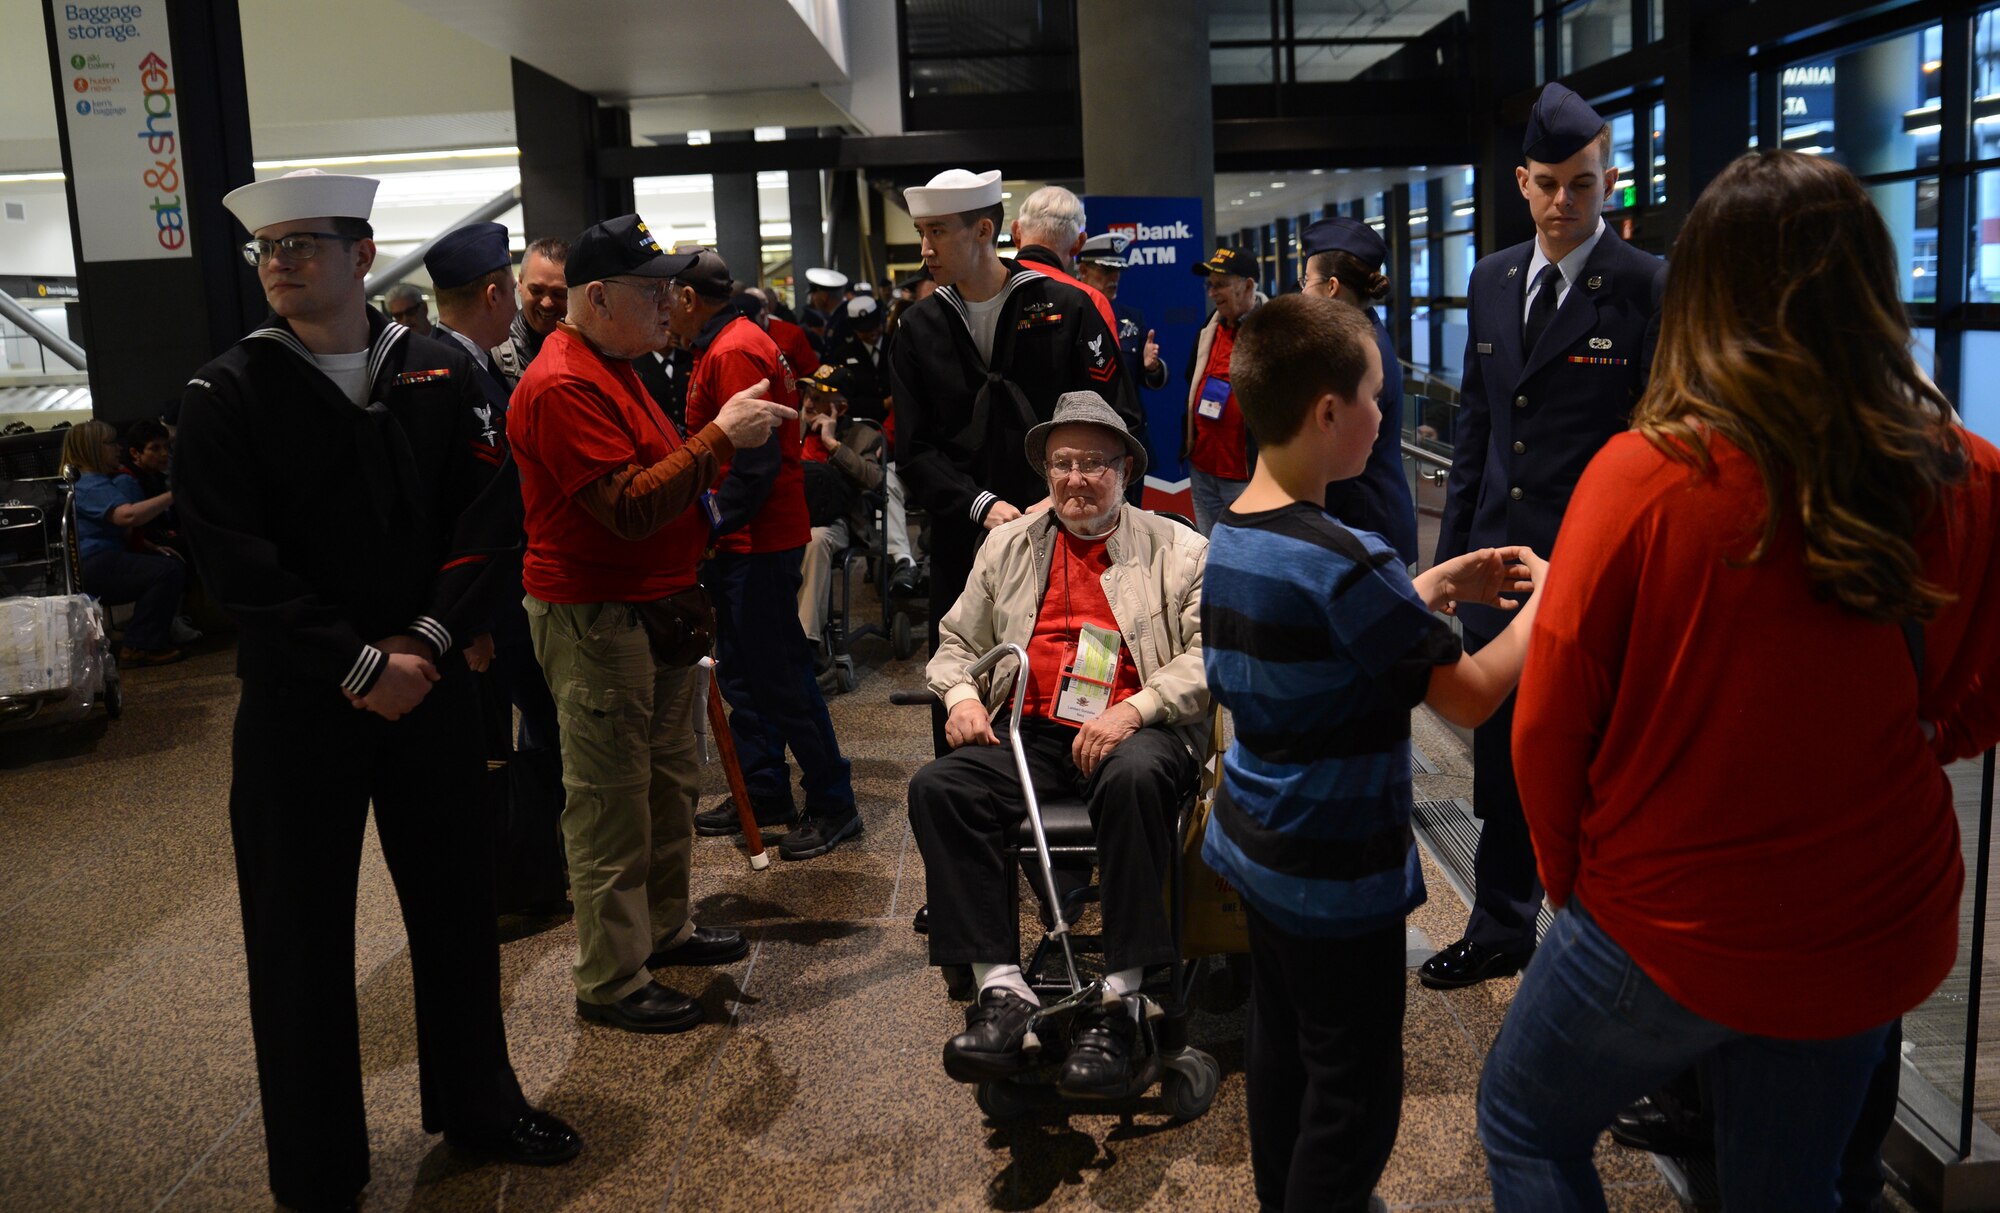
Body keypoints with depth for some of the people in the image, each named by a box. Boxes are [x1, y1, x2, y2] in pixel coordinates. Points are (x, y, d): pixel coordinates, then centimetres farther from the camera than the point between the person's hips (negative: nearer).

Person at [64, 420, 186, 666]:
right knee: (168, 571, -24)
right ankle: (140, 647, -20)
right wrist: (174, 495, -31)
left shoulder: (98, 482, 23)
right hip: (92, 567, -11)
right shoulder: (92, 487, -13)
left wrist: (154, 548, 13)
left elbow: (124, 531, 28)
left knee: (177, 564, 6)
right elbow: (128, 515, -32)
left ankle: (157, 636, 9)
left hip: (107, 559, 11)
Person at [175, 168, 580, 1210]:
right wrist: (361, 665, -16)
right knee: (300, 929, 6)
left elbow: (489, 519, -2)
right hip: (296, 701, -2)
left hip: (427, 682, 3)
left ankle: (474, 1104, 35)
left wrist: (425, 638, -13)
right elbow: (235, 563, -11)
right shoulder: (227, 394, -5)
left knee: (457, 898, 13)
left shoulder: (441, 374, 3)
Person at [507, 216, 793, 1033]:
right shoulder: (562, 385, -19)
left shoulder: (613, 368, 16)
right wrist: (720, 436, -22)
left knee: (670, 782, 19)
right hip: (593, 620, -10)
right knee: (610, 805, -1)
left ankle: (666, 927, 35)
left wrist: (730, 439, 10)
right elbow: (629, 507, -25)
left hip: (654, 611, 10)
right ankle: (610, 981, 11)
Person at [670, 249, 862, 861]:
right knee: (743, 669, 16)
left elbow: (755, 461, -24)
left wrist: (712, 529, -18)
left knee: (781, 677, -4)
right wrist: (710, 529, 14)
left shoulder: (732, 354, -17)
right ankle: (763, 791, 27)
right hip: (745, 540, 11)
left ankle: (832, 803, 6)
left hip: (758, 541, -11)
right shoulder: (726, 345, 16)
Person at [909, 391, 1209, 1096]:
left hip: (1135, 732, -3)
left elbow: (1211, 652, -2)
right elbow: (957, 643, 24)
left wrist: (1133, 710, -17)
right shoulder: (1007, 547, 21)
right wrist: (961, 696, 0)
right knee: (936, 787, -25)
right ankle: (1001, 988, -24)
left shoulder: (1177, 549, 10)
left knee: (1135, 777, -38)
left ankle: (1118, 1000, -30)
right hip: (1033, 734, 3)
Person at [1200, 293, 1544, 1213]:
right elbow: (1471, 696, -18)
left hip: (1256, 844, 9)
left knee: (1281, 1043, 23)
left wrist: (1438, 586, 10)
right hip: (1340, 869, -9)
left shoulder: (1229, 536, 1)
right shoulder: (1344, 563, -26)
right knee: (1354, 1092, 7)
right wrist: (1548, 600, -4)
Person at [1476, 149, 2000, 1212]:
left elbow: (1549, 726, -13)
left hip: (1669, 925, -4)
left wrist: (1568, 876, 4)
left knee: (1524, 1125, 22)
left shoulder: (1642, 476, -22)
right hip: (1877, 927, 4)